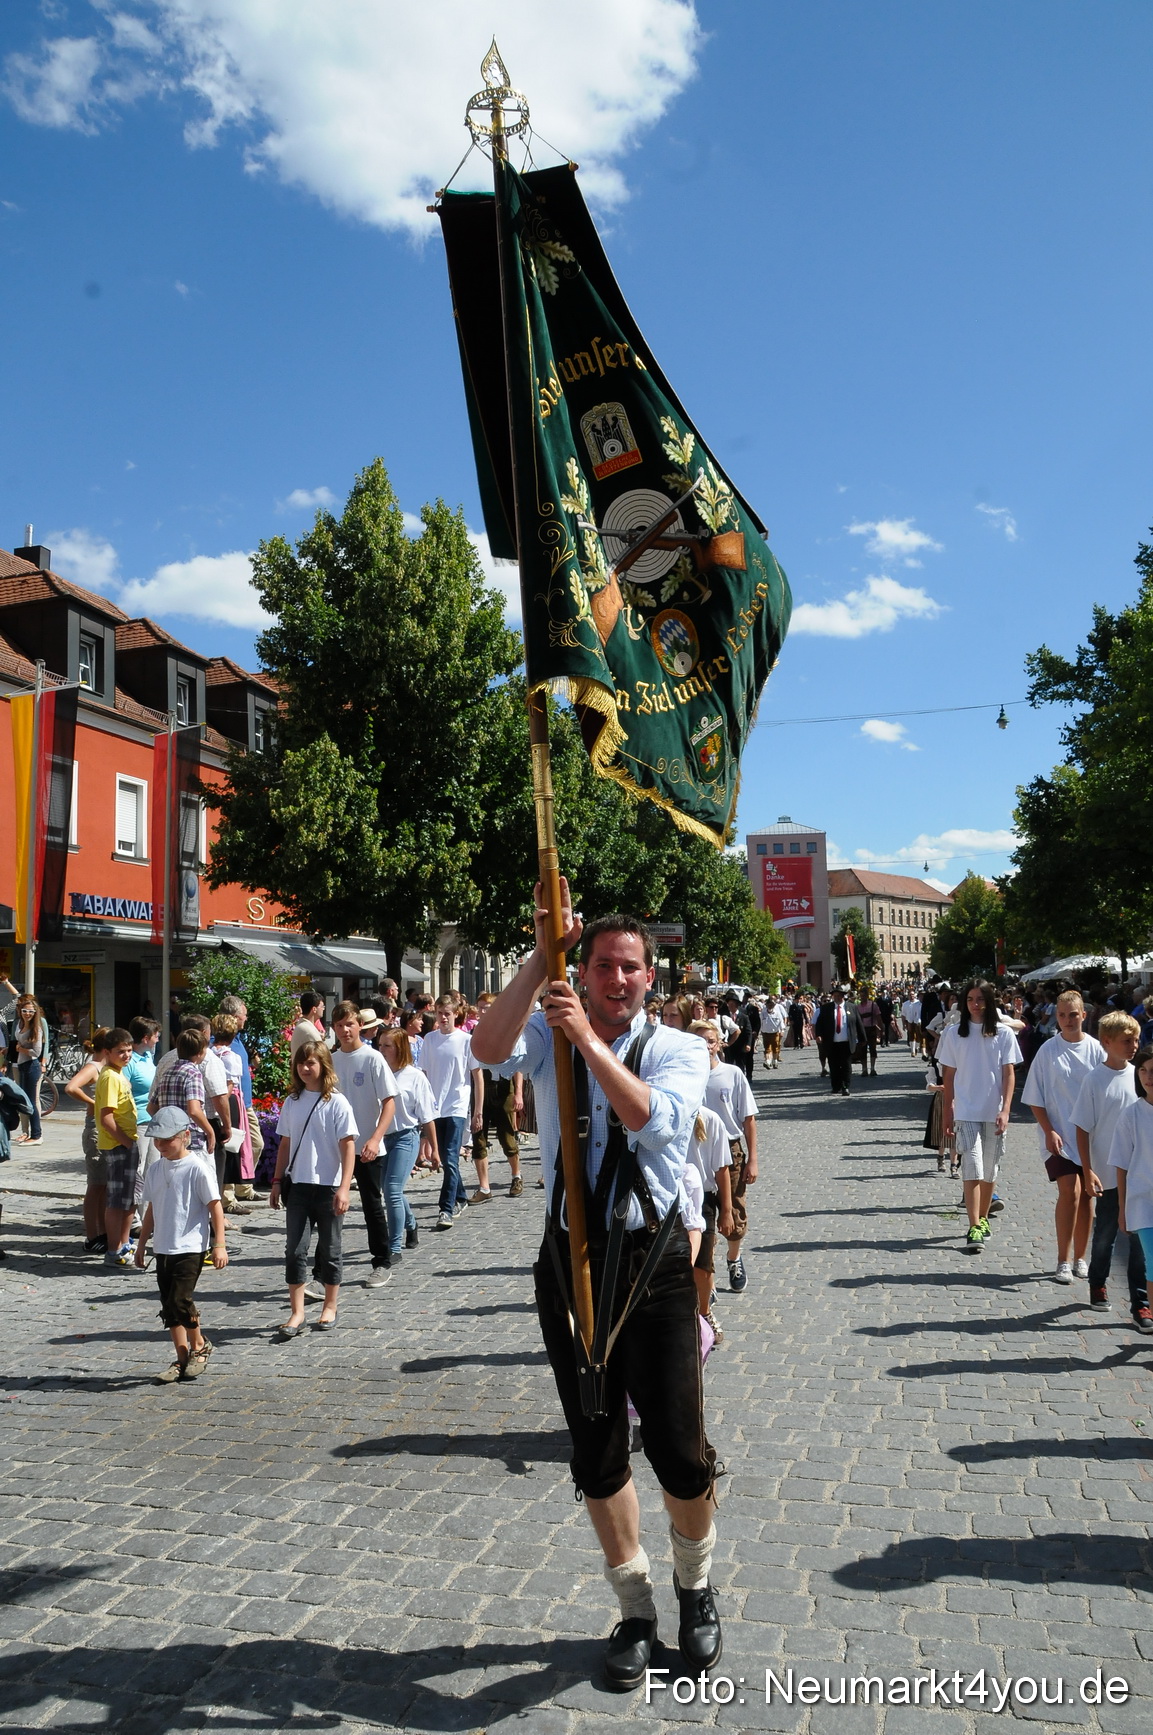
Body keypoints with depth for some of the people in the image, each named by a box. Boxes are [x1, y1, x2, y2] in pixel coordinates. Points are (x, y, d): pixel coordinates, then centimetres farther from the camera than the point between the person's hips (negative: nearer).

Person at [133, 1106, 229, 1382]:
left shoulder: (198, 1168, -11)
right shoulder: (156, 1169, 8)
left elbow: (215, 1206, -9)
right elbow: (151, 1208, 17)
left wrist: (219, 1244, -12)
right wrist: (142, 1244, 19)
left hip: (190, 1248, -7)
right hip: (163, 1248, 7)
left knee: (181, 1300, -12)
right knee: (168, 1306, 8)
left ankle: (199, 1346, 13)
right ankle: (181, 1358, 19)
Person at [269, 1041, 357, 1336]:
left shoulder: (336, 1102, -8)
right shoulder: (292, 1102, 6)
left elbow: (348, 1146, -10)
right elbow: (285, 1144, 13)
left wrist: (344, 1188, -16)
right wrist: (277, 1182, 9)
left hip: (329, 1187, -4)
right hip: (298, 1186, 4)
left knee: (329, 1250, 9)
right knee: (295, 1250, 1)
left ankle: (330, 1307, 23)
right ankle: (296, 1314, 6)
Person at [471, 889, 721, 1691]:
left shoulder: (679, 1049, -3)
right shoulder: (552, 1038, 1)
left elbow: (651, 1117, -23)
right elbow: (489, 1048, -21)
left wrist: (589, 1039, -28)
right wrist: (541, 955, -25)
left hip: (655, 1260, -2)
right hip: (570, 1258, 2)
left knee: (680, 1445, 2)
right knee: (597, 1450, 13)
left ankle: (695, 1586, 34)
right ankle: (636, 1608, 36)